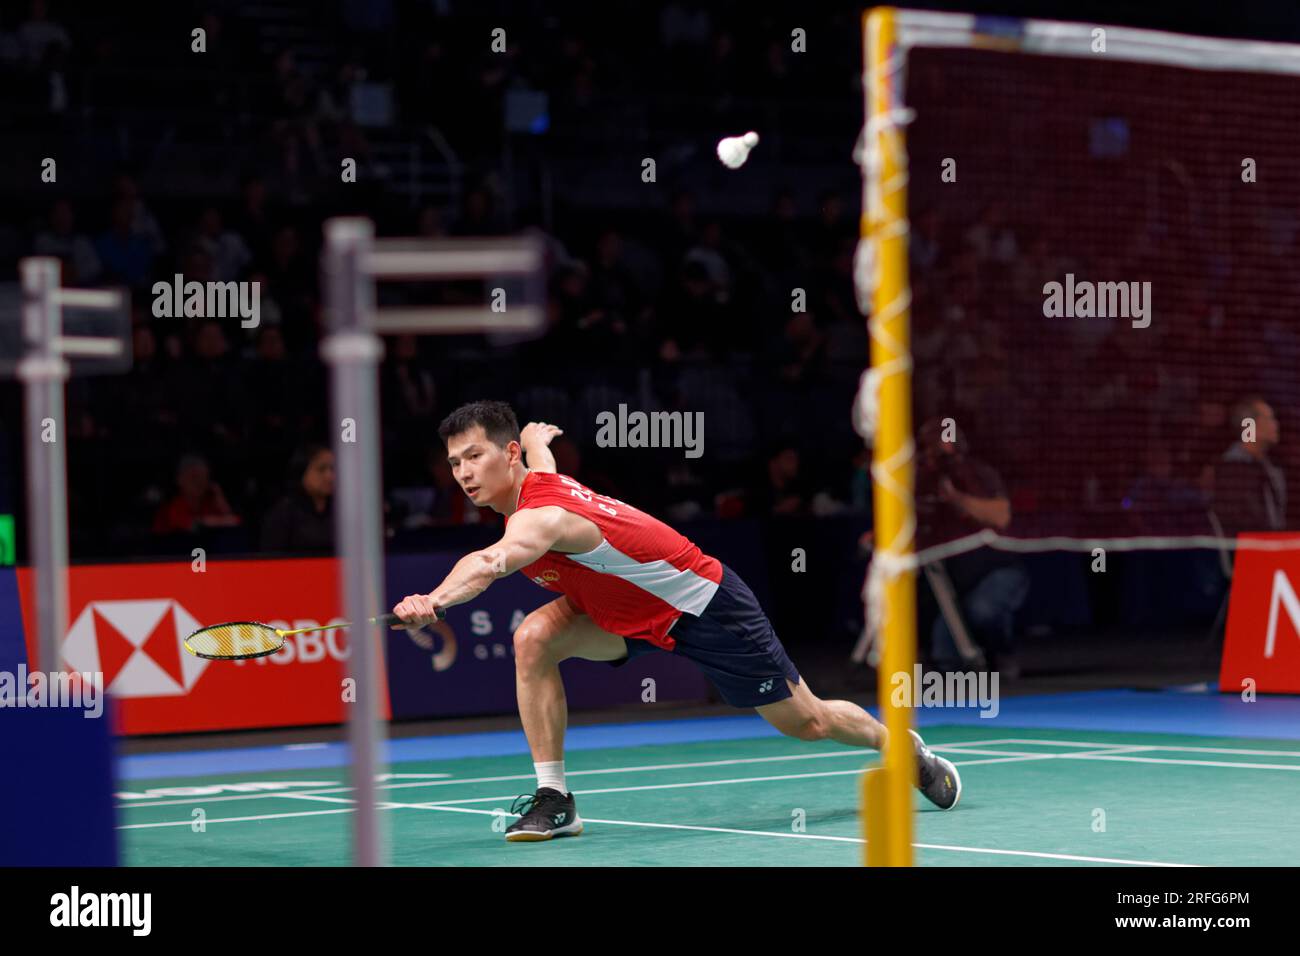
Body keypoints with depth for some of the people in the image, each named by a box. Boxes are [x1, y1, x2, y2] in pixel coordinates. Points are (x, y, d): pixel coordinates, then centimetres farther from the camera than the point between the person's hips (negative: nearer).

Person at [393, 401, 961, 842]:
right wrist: (537, 434, 40)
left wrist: (433, 601, -77)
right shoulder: (535, 474, -10)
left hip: (701, 602, -8)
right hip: (626, 614, 8)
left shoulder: (540, 516, -37)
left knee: (807, 722, 6)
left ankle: (906, 747, 37)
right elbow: (535, 440, 16)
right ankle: (553, 799, -12)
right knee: (533, 638, -19)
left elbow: (491, 562, -60)